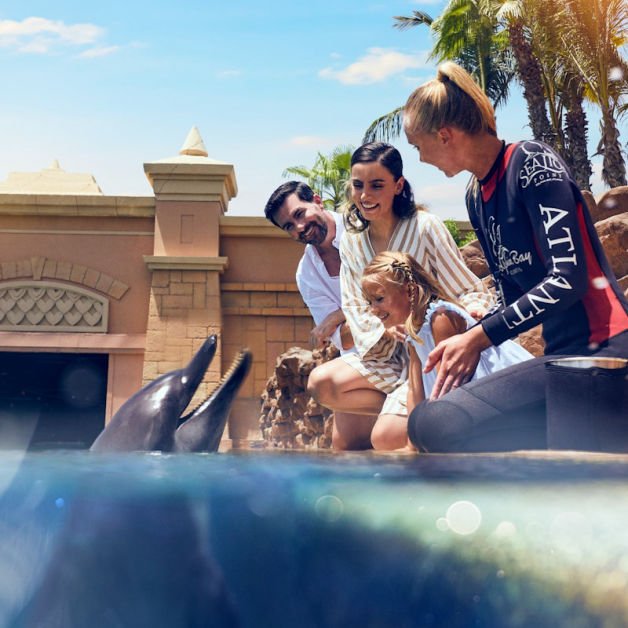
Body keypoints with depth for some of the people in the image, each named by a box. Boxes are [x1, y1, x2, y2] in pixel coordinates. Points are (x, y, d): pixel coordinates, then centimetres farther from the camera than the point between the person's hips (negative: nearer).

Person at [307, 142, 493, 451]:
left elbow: (470, 291, -10)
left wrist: (475, 309, -35)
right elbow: (355, 307, 2)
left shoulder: (425, 227, -14)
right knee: (321, 383, -17)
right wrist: (385, 332, -20)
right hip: (388, 355, 6)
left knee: (387, 437, -24)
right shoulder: (351, 242, 2)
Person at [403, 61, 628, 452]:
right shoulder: (476, 195, 14)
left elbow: (568, 278, -17)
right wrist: (467, 350, 0)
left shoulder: (531, 162, -10)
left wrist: (477, 338, -15)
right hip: (561, 354, 9)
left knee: (433, 423, -23)